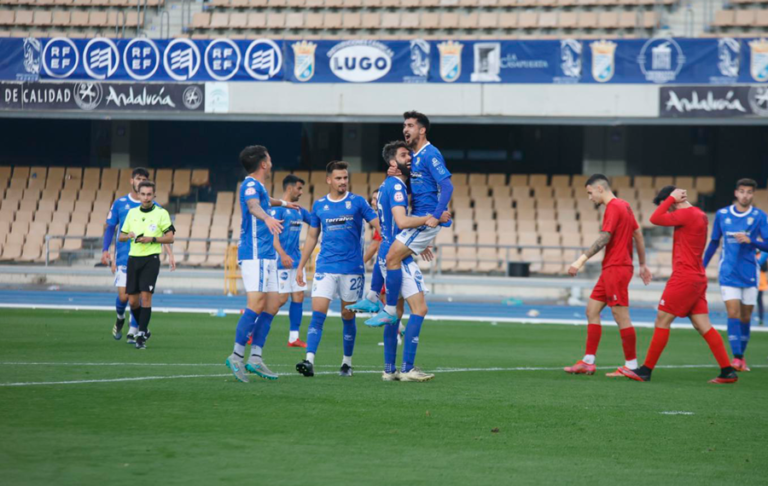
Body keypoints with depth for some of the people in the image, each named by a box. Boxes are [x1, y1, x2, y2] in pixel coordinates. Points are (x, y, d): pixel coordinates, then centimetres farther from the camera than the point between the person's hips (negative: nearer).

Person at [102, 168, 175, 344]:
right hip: (123, 257, 0)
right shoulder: (120, 203, 5)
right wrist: (105, 250, -1)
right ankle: (120, 319, 24)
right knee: (123, 295, -7)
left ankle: (133, 332, 4)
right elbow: (110, 228, 10)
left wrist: (170, 254, -6)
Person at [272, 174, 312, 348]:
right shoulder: (277, 208, -10)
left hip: (296, 260, 8)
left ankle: (294, 338, 7)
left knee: (298, 297, 4)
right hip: (282, 261, -8)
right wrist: (282, 254, -29)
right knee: (281, 299, -9)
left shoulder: (299, 210, 15)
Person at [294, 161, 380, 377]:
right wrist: (300, 266, 14)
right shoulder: (319, 205, 9)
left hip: (352, 268, -1)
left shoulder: (357, 202, 2)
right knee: (318, 314, -11)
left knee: (348, 316, 5)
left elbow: (378, 224, -2)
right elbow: (311, 237, 16)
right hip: (325, 268, 1)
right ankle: (309, 361, -18)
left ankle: (347, 363, 17)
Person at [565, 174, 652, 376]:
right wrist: (643, 265, 24)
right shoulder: (624, 206, 16)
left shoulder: (613, 208, -13)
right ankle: (588, 362, 8)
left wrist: (581, 260, -25)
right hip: (611, 270, 10)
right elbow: (638, 235, 20)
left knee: (621, 317, -6)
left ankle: (631, 366, -2)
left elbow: (604, 239, -22)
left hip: (616, 268, -10)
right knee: (592, 310, 9)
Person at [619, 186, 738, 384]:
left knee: (662, 321, -3)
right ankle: (728, 371, 3)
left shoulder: (687, 214, -14)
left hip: (684, 278, -9)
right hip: (697, 277, 9)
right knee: (703, 326, 7)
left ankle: (646, 371, 0)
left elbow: (655, 219, -13)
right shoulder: (699, 215, 14)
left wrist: (672, 198, -5)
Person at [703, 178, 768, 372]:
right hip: (728, 274, 0)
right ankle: (736, 357, -17)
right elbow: (714, 243, 14)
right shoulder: (722, 215, 3)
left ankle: (741, 356, 21)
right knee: (733, 314, -13)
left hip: (749, 274, 0)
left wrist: (750, 241, -23)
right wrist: (701, 267, 15)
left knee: (745, 317, 6)